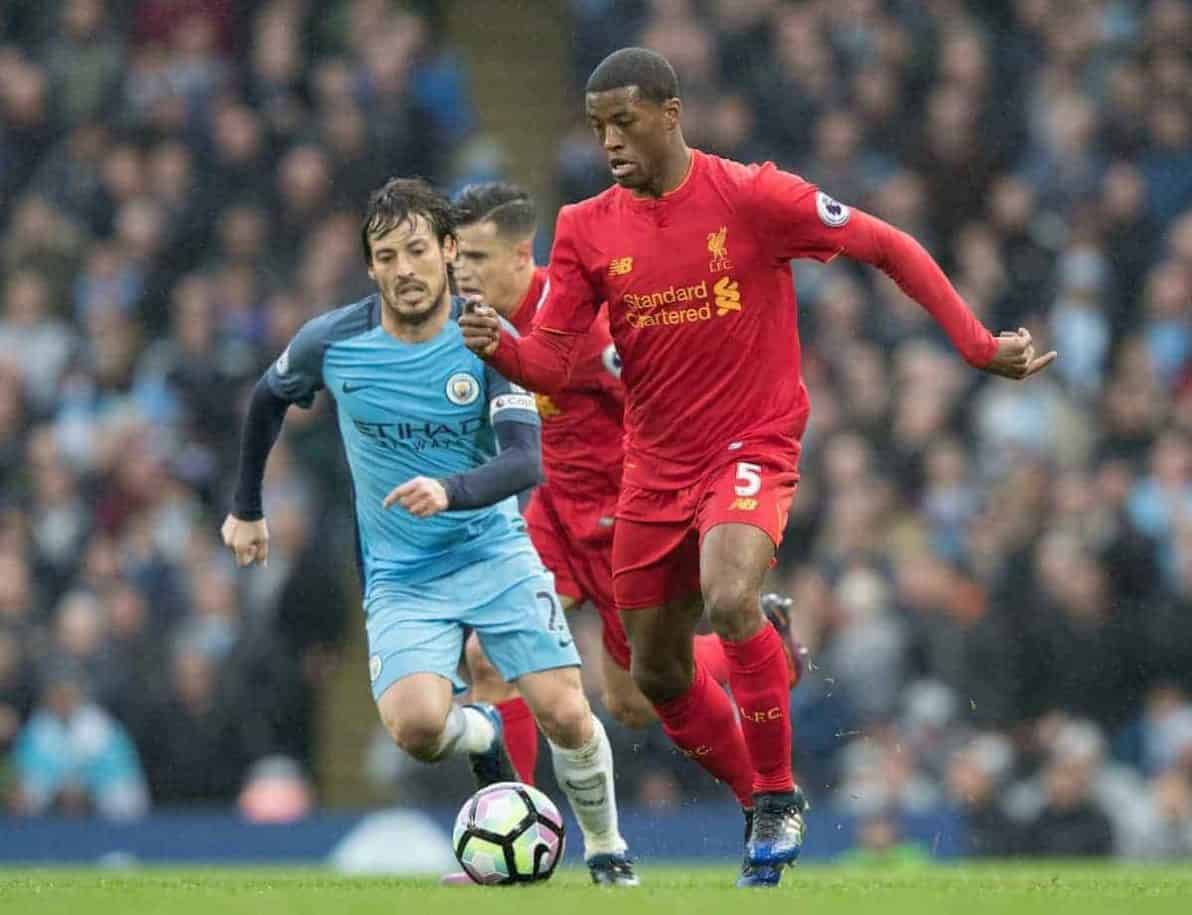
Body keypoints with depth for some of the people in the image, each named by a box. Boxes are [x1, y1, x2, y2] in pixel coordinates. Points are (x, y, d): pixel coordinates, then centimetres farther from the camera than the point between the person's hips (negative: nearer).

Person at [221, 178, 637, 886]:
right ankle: (481, 735, 12)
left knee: (565, 715, -15)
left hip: (496, 554, 0)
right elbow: (269, 399, 14)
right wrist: (247, 508, 21)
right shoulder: (332, 343, -8)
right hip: (402, 577, 0)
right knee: (415, 725, -26)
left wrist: (450, 492, -41)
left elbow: (525, 462, -22)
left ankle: (606, 848, 16)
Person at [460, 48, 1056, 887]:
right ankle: (763, 808, 33)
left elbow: (889, 248, -6)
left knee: (728, 598, -32)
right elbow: (553, 363, -3)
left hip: (754, 448, -5)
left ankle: (779, 794, -12)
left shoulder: (751, 197, -12)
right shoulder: (587, 231, -1)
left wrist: (978, 346, -9)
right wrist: (498, 346, -25)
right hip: (658, 465, 5)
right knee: (659, 676, 9)